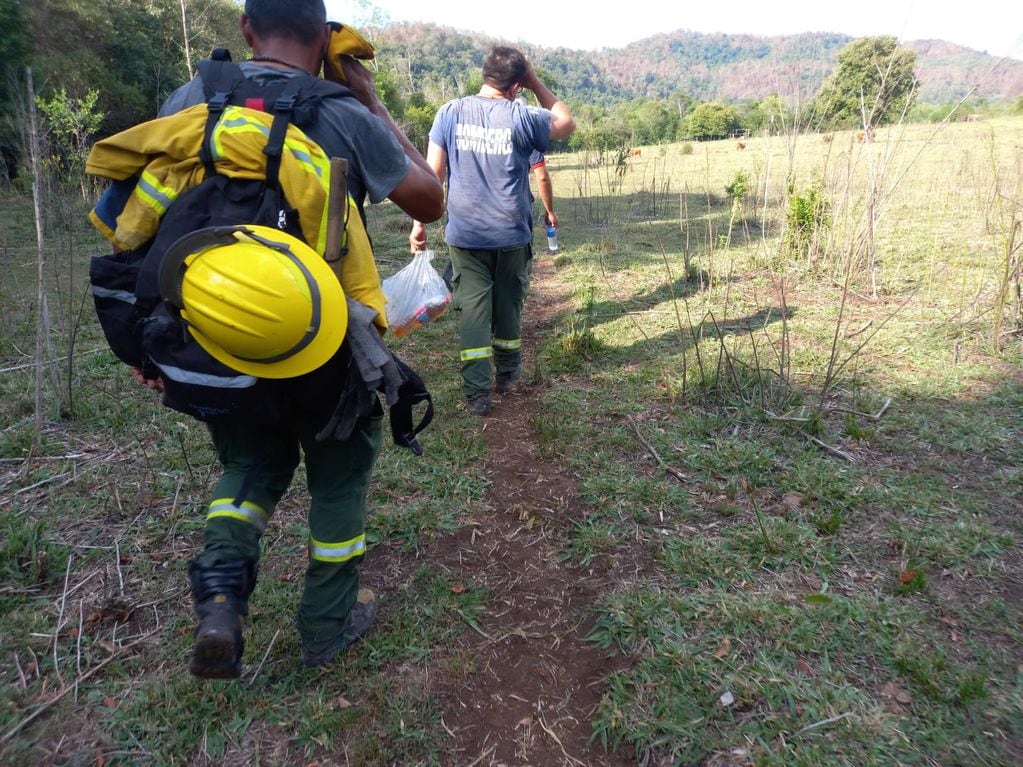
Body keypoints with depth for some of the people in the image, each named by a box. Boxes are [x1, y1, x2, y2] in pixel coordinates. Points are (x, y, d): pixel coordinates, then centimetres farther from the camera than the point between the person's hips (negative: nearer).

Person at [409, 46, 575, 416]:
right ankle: (506, 373, 34)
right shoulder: (522, 118, -7)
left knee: (472, 311, 4)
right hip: (511, 236, 0)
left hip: (465, 236, 1)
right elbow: (566, 122, 12)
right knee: (508, 306, 17)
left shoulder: (451, 113, -3)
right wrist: (535, 83, 9)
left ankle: (477, 393, 1)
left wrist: (419, 223, 2)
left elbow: (432, 173, -4)